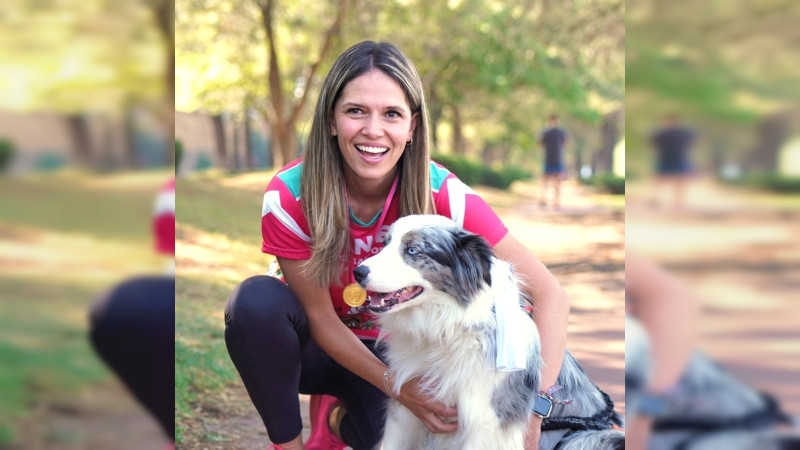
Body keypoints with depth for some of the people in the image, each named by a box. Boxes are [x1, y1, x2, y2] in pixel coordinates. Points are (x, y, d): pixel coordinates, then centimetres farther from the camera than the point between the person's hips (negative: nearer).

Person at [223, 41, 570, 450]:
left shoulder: (440, 194, -24)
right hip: (321, 347, -1)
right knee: (257, 300, -32)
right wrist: (395, 385, -27)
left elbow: (550, 296, -24)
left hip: (396, 351, 2)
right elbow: (321, 317, -15)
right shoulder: (288, 197, -24)